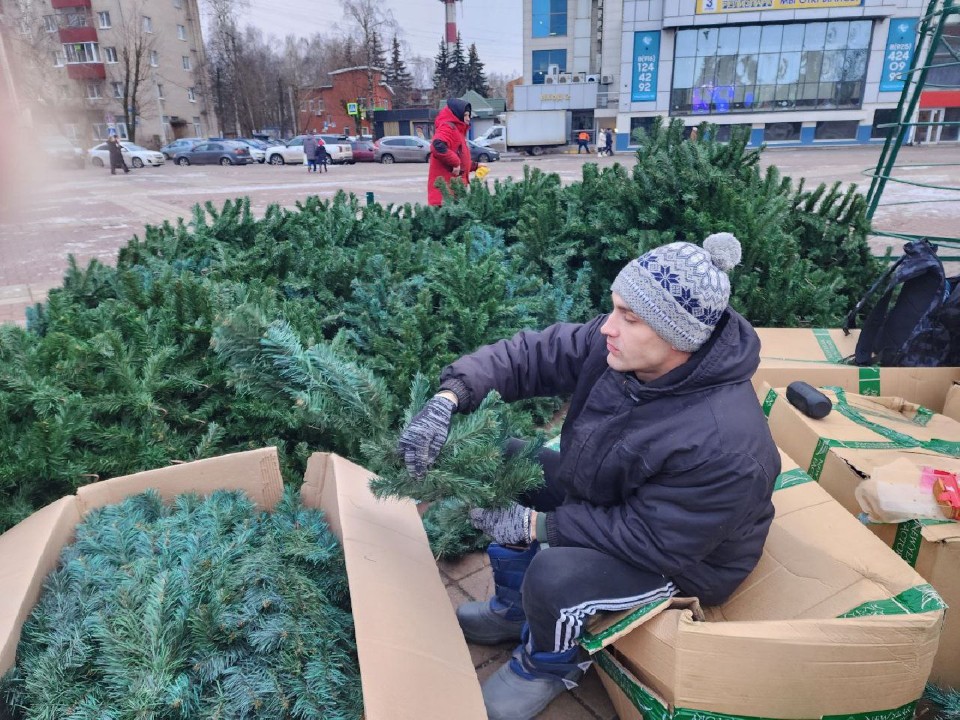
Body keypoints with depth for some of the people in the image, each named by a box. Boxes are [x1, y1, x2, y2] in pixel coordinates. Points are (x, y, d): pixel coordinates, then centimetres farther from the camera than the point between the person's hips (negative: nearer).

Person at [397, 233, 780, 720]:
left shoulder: (721, 442, -38)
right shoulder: (617, 345, -19)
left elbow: (653, 540, -30)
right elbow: (530, 355, -15)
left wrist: (536, 525, -28)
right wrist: (449, 398, -30)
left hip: (683, 558, -7)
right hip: (604, 494, 7)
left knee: (554, 577, -29)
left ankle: (548, 668, 10)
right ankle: (513, 610, 20)